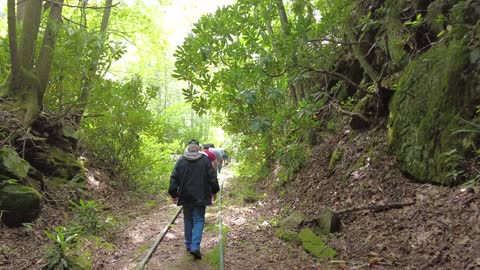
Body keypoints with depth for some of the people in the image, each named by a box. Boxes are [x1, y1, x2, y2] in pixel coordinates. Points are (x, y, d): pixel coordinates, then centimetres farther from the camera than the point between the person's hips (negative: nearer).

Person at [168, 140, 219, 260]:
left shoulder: (181, 161, 1)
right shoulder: (205, 160, -3)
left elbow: (174, 178, 1)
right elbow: (212, 177, -2)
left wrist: (173, 194, 7)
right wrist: (214, 191, 10)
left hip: (186, 197, 2)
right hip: (200, 197, -2)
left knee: (188, 220, 16)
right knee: (198, 220, 2)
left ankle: (189, 245, 24)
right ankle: (195, 247, -11)